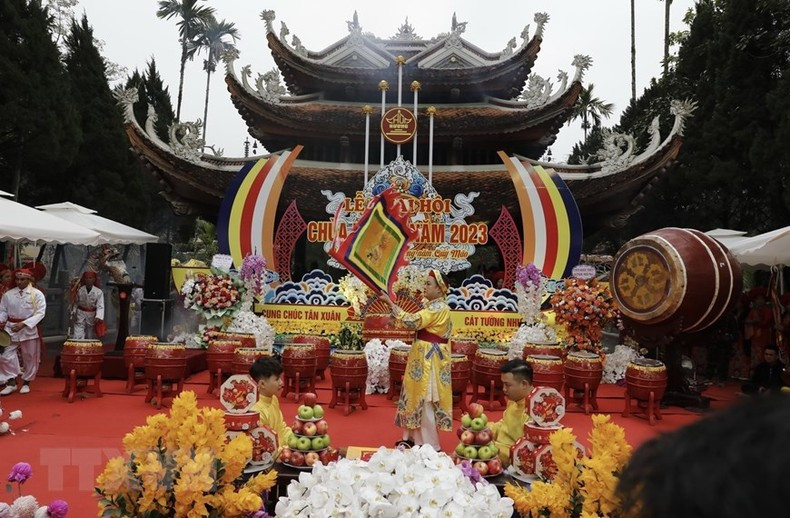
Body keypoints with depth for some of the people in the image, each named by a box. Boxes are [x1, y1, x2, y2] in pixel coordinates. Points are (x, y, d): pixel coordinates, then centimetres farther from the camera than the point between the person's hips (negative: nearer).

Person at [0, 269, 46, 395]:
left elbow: (40, 313, -11)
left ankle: (26, 382, 23)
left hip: (29, 329, -2)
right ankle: (11, 382, 7)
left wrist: (23, 324, -20)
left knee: (30, 358, 7)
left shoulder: (37, 294, -6)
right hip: (11, 329, 2)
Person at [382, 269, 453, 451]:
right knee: (418, 396, 15)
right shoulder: (432, 305, 14)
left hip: (430, 358, -10)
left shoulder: (438, 307, -18)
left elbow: (413, 321, -26)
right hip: (423, 356, 10)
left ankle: (429, 444, 6)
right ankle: (414, 436, 26)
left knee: (426, 399, -3)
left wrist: (390, 302, -22)